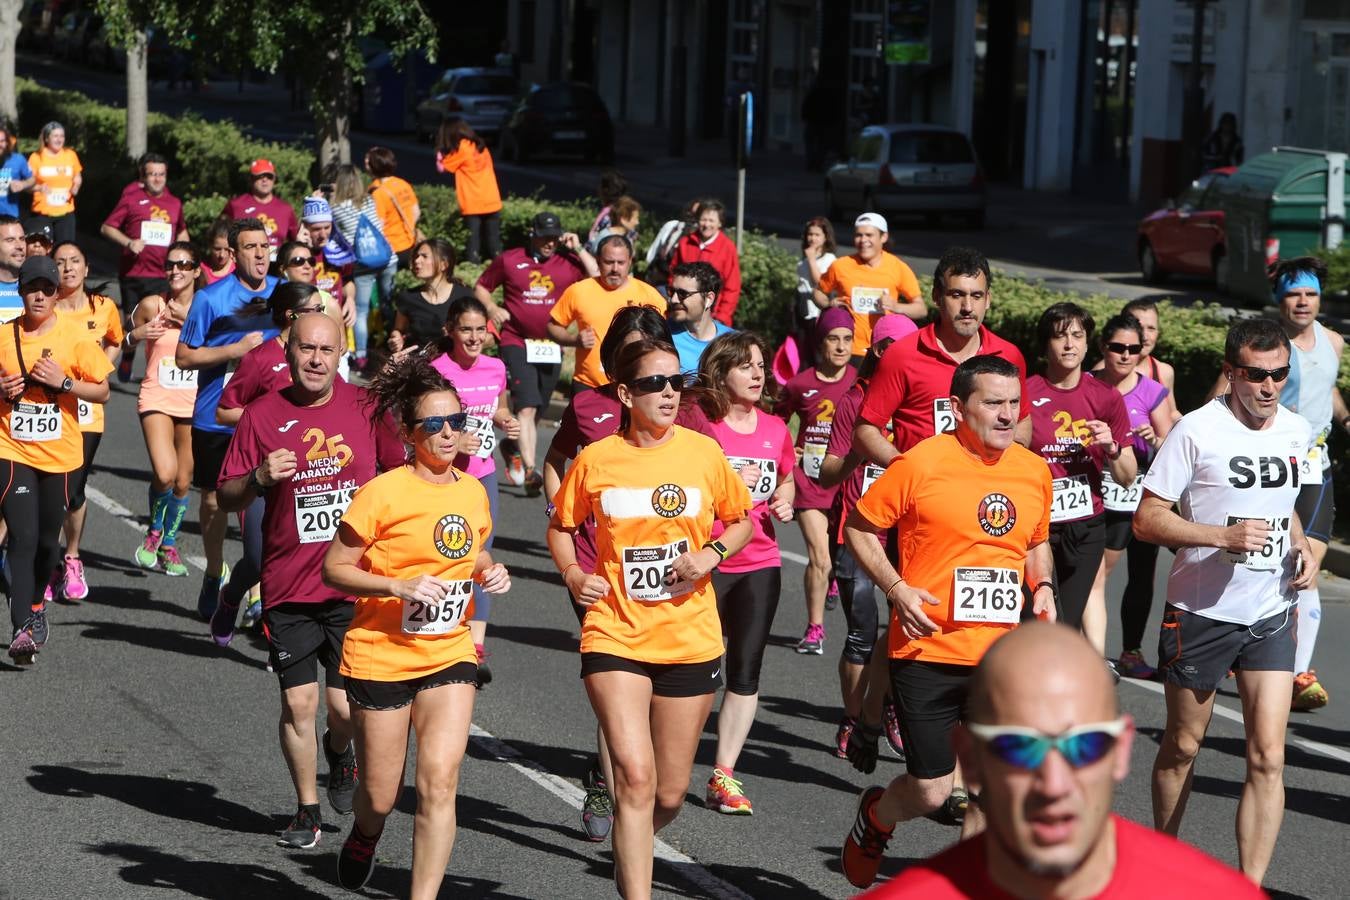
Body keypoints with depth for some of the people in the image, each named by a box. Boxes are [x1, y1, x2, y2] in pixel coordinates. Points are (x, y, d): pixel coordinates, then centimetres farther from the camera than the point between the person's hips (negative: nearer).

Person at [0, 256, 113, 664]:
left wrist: (63, 382, -14)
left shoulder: (74, 340, -3)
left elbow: (102, 391, 0)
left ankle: (36, 603, 40)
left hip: (58, 453, 1)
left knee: (48, 539, 12)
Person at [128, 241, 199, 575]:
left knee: (183, 482, 9)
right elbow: (125, 342, 11)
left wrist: (188, 319, -18)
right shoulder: (151, 305, -2)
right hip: (157, 399, -2)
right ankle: (154, 532, 7)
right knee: (164, 474, -21)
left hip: (194, 404, 2)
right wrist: (137, 334, -11)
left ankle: (168, 546, 29)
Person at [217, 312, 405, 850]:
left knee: (345, 705, -3)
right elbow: (227, 498, 2)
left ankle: (340, 750, 33)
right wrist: (260, 478, -16)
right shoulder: (263, 415, -1)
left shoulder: (366, 408, 1)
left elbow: (401, 473, 13)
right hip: (288, 587, 0)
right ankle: (307, 810, 19)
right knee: (298, 704, 1)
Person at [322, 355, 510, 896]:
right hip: (381, 656, -3)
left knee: (439, 781, -14)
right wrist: (399, 587, -23)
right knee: (381, 796, 8)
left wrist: (490, 572, 1)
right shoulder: (383, 494, -14)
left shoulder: (473, 492, 4)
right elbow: (334, 569, -11)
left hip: (449, 655, 4)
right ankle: (364, 837, 44)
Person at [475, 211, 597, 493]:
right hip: (516, 344, -3)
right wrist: (491, 307, -6)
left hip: (551, 348, 3)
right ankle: (529, 470, -18)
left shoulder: (568, 262, 5)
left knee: (536, 411, 13)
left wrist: (578, 249, -6)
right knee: (527, 407, -17)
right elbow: (481, 287, 12)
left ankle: (513, 447, 39)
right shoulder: (508, 260, 3)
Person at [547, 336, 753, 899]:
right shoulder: (595, 461, -4)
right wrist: (572, 573, -6)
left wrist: (713, 553, -9)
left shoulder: (703, 452, -2)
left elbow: (742, 521, 11)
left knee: (669, 794, 11)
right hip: (615, 636, -2)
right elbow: (561, 526, 12)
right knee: (635, 777, -18)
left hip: (691, 640, 2)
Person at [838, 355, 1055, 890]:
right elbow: (859, 527, -2)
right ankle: (874, 818, 33)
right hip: (928, 653, -4)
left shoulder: (1035, 471, 6)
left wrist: (1043, 586, 5)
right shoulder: (921, 464, -10)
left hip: (1001, 658, 4)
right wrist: (895, 588, -13)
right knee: (931, 793, 0)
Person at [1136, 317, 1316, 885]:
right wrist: (1223, 535, -25)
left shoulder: (1297, 430, 4)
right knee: (1183, 746, 13)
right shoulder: (1197, 431, -13)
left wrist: (1300, 545, 3)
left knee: (1267, 758, -7)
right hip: (1201, 612, -3)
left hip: (1270, 616, 4)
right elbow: (1146, 520, -13)